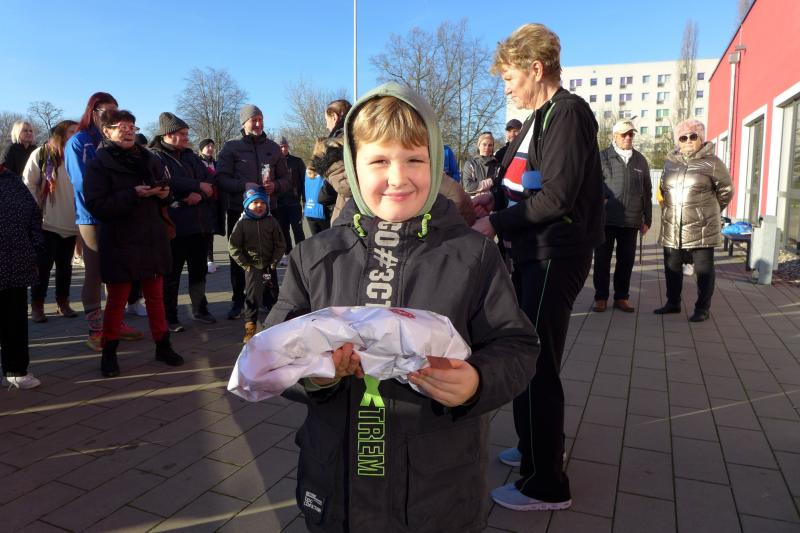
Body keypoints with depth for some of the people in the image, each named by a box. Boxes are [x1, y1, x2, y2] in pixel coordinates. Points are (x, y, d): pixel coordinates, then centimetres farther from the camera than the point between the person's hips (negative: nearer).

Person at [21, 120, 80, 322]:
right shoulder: (41, 154, -3)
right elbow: (28, 185, -4)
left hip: (70, 224, 4)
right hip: (46, 223, -4)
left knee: (65, 265, 12)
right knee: (43, 266, 1)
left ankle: (63, 303, 24)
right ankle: (37, 306, 12)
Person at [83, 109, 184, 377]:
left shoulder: (150, 159, 9)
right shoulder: (99, 164, -6)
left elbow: (166, 194, 17)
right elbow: (96, 205, -16)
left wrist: (165, 194, -7)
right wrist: (133, 194, -25)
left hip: (152, 239, 4)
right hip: (119, 242, -4)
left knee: (156, 295, 12)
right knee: (116, 299, 5)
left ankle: (163, 345, 23)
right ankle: (109, 352, 19)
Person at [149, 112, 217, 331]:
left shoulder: (191, 157, 18)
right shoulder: (156, 157, -3)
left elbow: (210, 180, 7)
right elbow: (168, 182, -20)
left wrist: (199, 194, -13)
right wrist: (198, 186, -13)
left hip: (200, 223, 6)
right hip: (174, 225, -6)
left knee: (199, 270, 14)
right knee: (172, 273, 2)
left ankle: (199, 310, 28)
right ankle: (169, 317, 12)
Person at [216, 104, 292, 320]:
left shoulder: (273, 147, 11)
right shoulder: (231, 147, 4)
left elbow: (287, 179, 11)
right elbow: (221, 178, -4)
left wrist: (275, 185, -10)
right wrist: (245, 185, -20)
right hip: (239, 210, -1)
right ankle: (238, 301, 16)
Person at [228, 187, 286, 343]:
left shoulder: (271, 221, -1)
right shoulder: (242, 223, -4)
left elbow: (280, 244, 1)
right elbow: (233, 247, -3)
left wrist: (273, 262, -5)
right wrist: (245, 264, -7)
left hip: (269, 266, 2)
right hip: (252, 267, -2)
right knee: (252, 297, -6)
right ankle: (250, 327, 6)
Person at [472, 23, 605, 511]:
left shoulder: (568, 112, -13)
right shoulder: (539, 116, 16)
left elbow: (556, 196, -22)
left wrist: (495, 224, -15)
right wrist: (494, 198, 4)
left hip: (555, 258, -10)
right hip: (535, 254, 10)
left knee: (536, 367, -3)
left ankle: (547, 485, 12)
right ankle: (539, 447, 38)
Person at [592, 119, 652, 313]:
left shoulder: (640, 160, 11)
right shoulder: (603, 157, 1)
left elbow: (647, 192, 14)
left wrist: (647, 219, 11)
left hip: (631, 221, 3)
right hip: (606, 219, -3)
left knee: (626, 261, 7)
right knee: (602, 260, 3)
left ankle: (621, 297, 18)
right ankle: (601, 297, 14)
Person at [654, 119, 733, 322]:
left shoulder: (712, 163, -5)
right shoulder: (670, 161, 8)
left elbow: (726, 191, 4)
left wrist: (709, 211, 11)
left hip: (701, 228, -5)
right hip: (672, 227, 5)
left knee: (703, 268, 3)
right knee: (672, 267, 13)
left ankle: (702, 309, 12)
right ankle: (673, 303, 27)